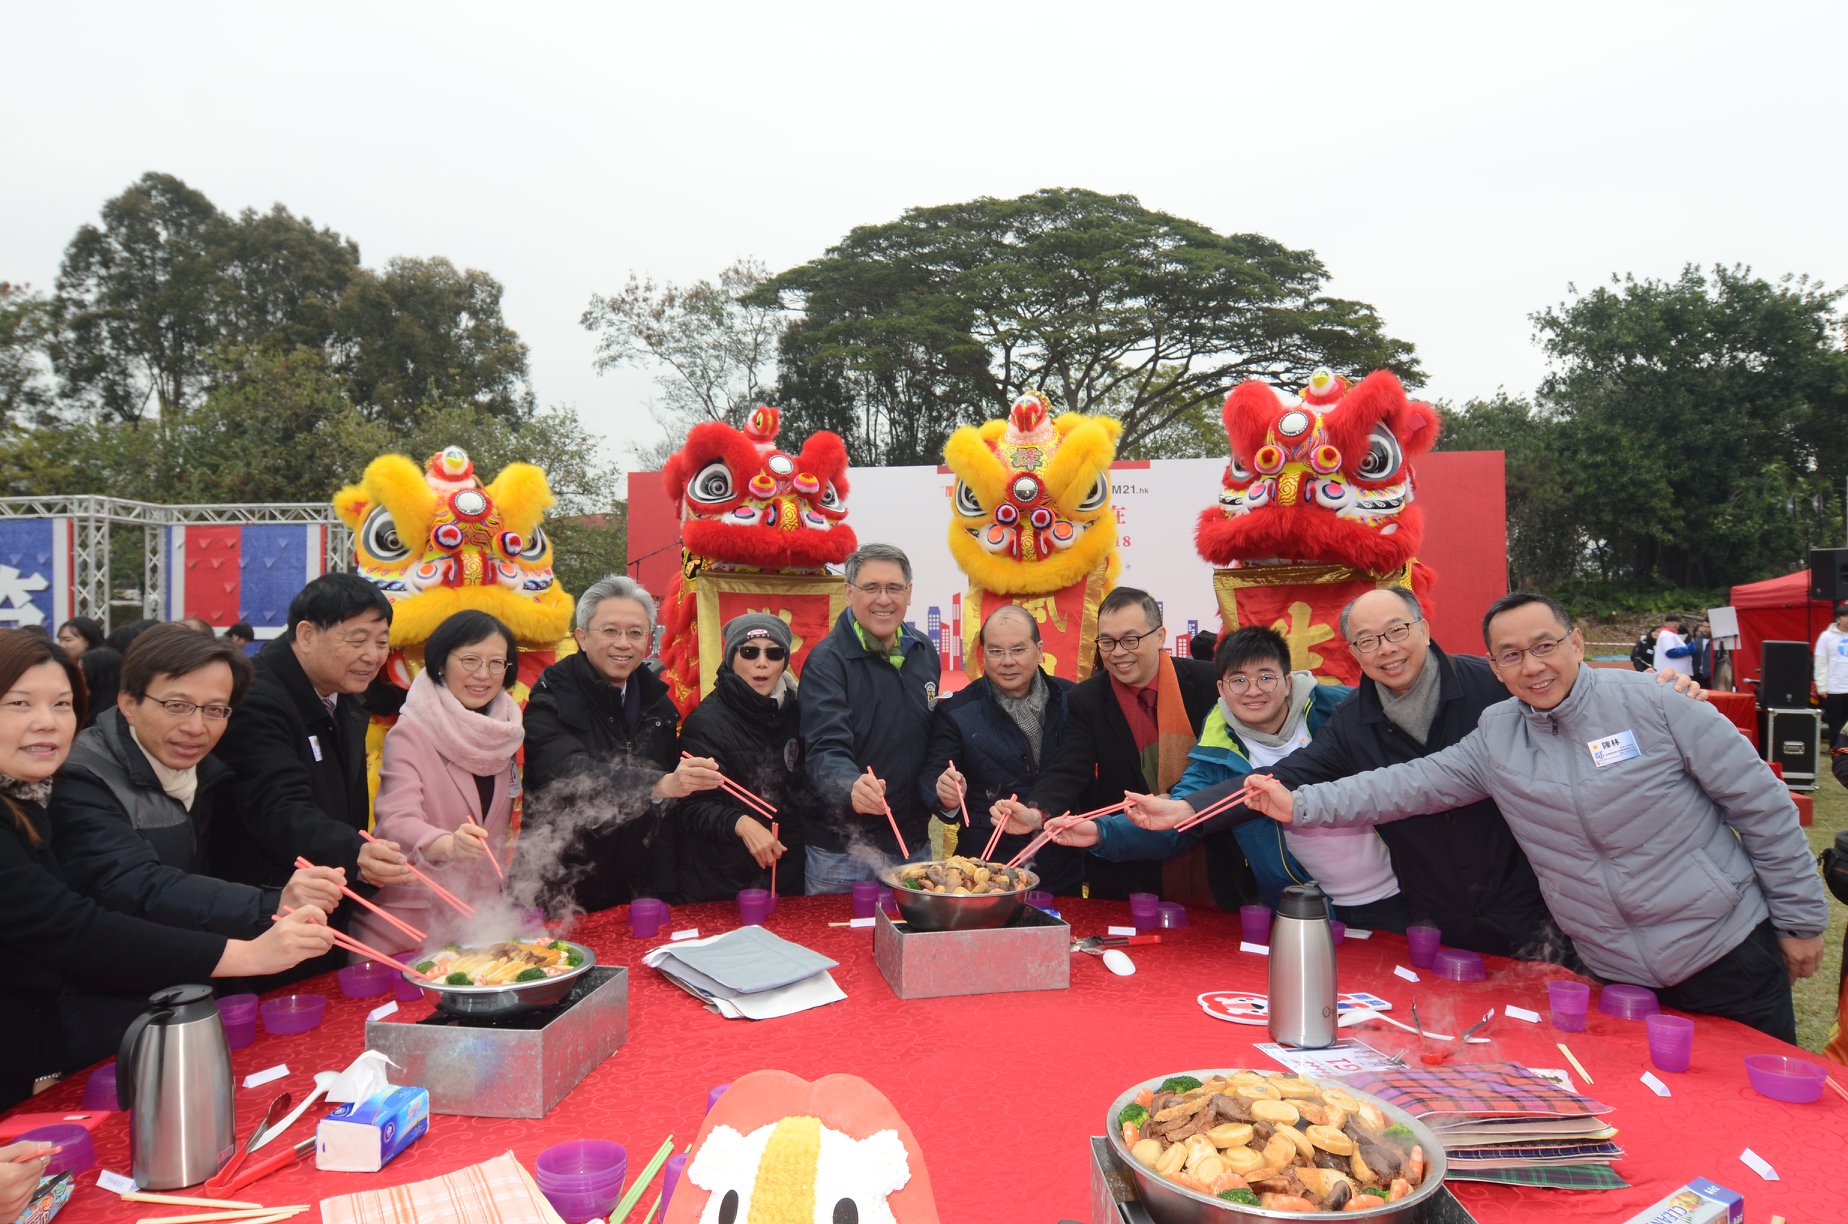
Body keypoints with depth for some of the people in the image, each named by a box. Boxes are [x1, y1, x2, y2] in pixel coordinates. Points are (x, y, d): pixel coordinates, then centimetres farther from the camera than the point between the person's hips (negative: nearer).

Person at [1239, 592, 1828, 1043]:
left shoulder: (1652, 704, -11)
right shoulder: (1494, 738, -2)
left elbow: (1762, 804, -5)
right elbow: (1408, 785, -4)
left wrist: (1800, 920, -1)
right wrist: (1302, 805, -14)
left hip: (1729, 954, -2)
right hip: (1619, 978, 3)